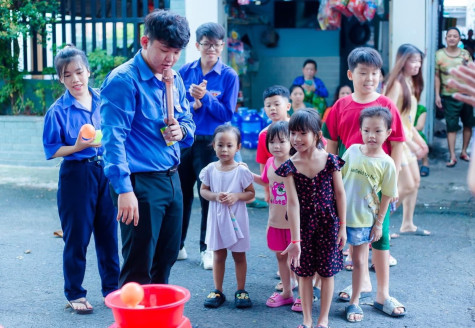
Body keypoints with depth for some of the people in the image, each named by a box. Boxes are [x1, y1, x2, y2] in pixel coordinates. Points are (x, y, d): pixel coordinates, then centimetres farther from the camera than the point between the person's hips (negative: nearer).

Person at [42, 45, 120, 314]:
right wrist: (78, 147, -23)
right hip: (76, 175, -3)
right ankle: (74, 294, 20)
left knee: (109, 233, 12)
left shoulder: (103, 100, 2)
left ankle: (112, 288, 27)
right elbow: (52, 150, -8)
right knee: (77, 237, 5)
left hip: (106, 171, 4)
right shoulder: (58, 110, -9)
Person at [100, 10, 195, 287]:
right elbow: (114, 137, -19)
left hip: (172, 178, 8)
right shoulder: (123, 80, -14)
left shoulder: (174, 80, 11)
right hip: (141, 181, -8)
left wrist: (182, 130, -3)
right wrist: (123, 189, -26)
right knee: (139, 268, -2)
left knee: (167, 258, 17)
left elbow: (187, 119, 22)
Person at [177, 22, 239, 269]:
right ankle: (177, 246, 23)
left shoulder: (228, 76, -3)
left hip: (210, 143, -2)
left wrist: (205, 98, -18)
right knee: (180, 193, 9)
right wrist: (194, 104, -15)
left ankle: (207, 250, 17)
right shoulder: (185, 71, 4)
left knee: (209, 195, 3)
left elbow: (226, 113, -6)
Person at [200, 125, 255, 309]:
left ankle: (241, 291, 19)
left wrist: (237, 196, -20)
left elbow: (251, 193, -2)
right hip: (217, 218, 2)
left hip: (236, 218, -2)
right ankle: (217, 291, 20)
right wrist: (215, 196, -15)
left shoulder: (241, 170, -8)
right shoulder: (210, 169, -2)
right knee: (218, 254, 10)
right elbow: (203, 190, 5)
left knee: (239, 255, 8)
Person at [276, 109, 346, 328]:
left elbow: (339, 194, -3)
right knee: (304, 272, 10)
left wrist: (342, 227, -2)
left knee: (327, 272, 8)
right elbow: (293, 202, -15)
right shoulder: (289, 166, -10)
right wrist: (295, 239, -18)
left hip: (328, 223, -1)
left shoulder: (330, 161, -10)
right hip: (303, 224, 1)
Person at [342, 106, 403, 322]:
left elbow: (386, 197, -4)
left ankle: (354, 302, 24)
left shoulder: (386, 163, -11)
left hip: (363, 219, -1)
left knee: (359, 261, 10)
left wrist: (379, 224, -2)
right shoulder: (352, 151, -6)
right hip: (338, 213, 2)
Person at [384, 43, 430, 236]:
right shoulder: (397, 84, -18)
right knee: (407, 186, -8)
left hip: (407, 139, 9)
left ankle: (407, 224, 23)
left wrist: (419, 140, 16)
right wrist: (412, 144, -22)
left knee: (415, 180, 13)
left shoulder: (411, 83, 11)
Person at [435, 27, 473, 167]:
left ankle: (464, 152, 26)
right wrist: (437, 95, -3)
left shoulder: (465, 54, 4)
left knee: (468, 124, 10)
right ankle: (452, 156, 4)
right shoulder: (439, 54, -1)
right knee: (451, 126, -2)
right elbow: (437, 76, 2)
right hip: (449, 97, -3)